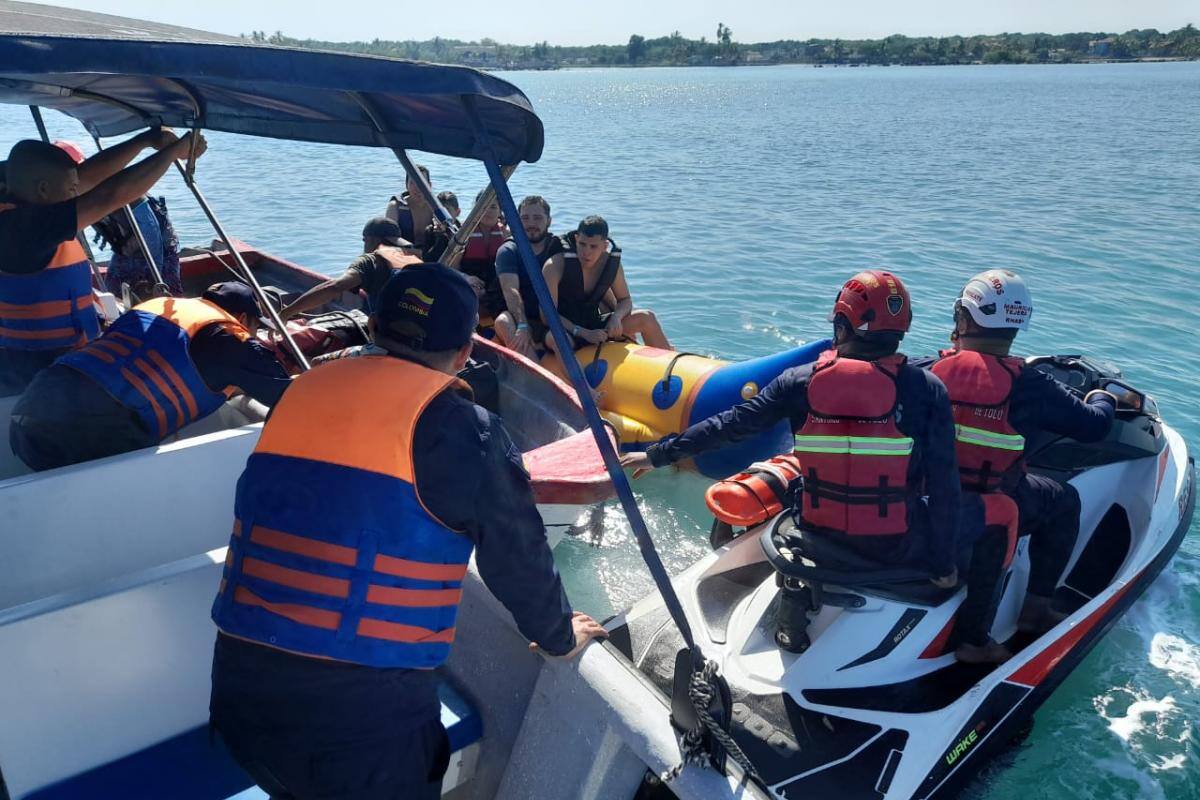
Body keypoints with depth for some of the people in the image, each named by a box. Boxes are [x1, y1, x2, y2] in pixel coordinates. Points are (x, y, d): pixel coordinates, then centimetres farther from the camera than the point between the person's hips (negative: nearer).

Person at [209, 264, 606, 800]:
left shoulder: (305, 389, 6)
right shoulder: (461, 428, -10)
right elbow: (518, 559, -1)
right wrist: (560, 637, 18)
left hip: (238, 688, 5)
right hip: (363, 712, -5)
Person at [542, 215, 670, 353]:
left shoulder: (612, 263, -5)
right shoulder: (555, 265, -19)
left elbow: (625, 300, 7)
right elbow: (547, 314, -21)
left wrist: (616, 317, -18)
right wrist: (585, 334, -30)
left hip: (594, 325, 5)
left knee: (646, 317, -7)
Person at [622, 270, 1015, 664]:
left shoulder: (799, 381, -7)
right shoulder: (927, 388, -11)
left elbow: (728, 425, -1)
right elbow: (943, 483, -12)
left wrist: (658, 454, 11)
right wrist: (945, 561, 1)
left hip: (818, 535, 2)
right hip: (899, 546, -2)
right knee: (1000, 512, 22)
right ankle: (973, 639, 27)